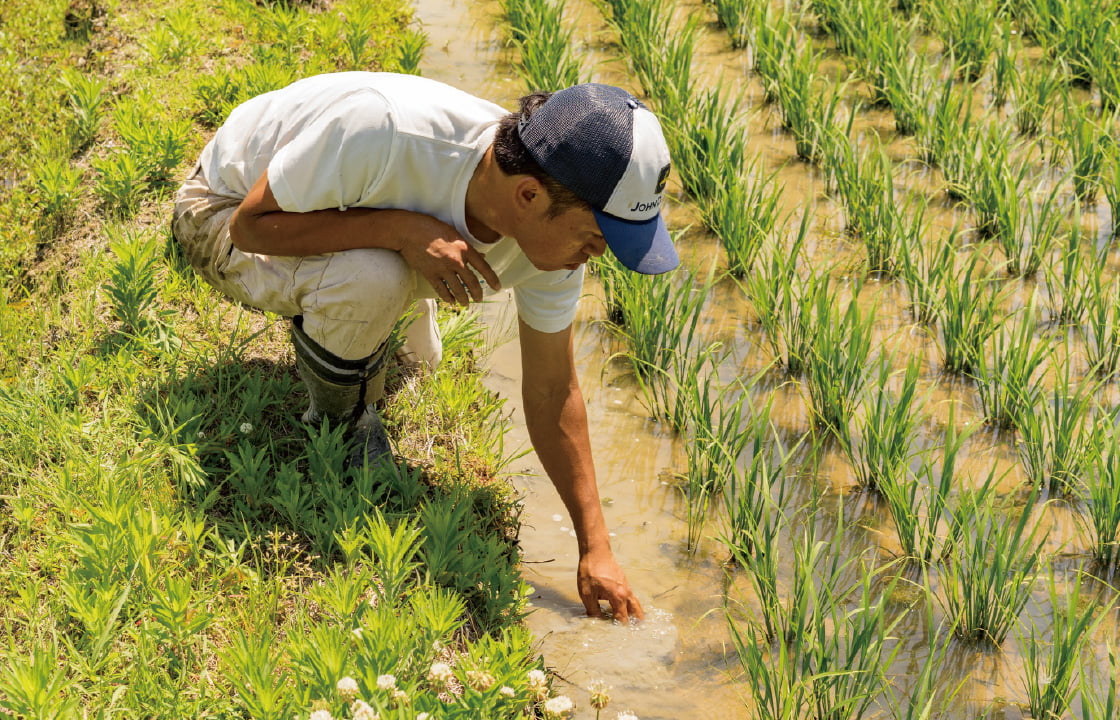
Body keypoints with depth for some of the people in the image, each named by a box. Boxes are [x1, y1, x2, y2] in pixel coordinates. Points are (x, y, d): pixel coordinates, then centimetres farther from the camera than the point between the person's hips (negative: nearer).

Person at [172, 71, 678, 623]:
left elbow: (553, 394, -9)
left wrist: (595, 550, -9)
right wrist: (399, 229, -41)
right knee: (370, 280, -33)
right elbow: (250, 224, -29)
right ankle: (336, 423, -4)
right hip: (224, 208, -6)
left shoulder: (548, 226, -21)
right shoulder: (383, 129, -42)